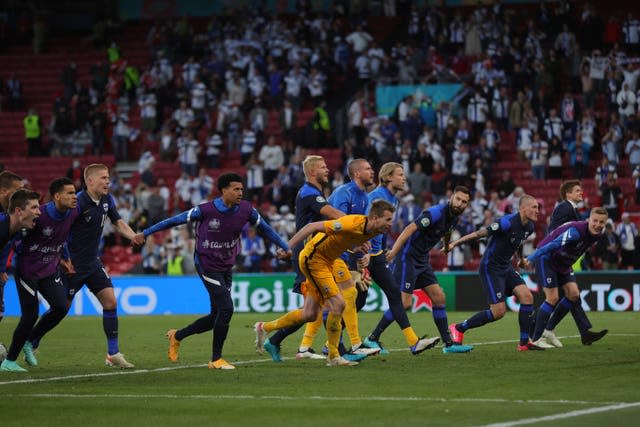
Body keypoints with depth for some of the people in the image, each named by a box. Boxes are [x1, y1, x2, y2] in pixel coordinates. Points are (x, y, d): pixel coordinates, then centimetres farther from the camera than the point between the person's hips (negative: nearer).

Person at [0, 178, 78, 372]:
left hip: (50, 270, 6)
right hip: (27, 270, -6)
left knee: (61, 306, -11)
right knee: (30, 315, -10)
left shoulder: (73, 214, -6)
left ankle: (30, 343, 12)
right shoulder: (39, 215, -26)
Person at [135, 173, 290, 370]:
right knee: (226, 309, -17)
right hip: (207, 265, -6)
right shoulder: (205, 210, -19)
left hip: (226, 267, 6)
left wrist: (285, 247, 13)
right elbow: (175, 220, -8)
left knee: (216, 317, 9)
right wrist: (145, 233, -3)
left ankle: (177, 336, 31)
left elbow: (265, 228, 11)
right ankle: (216, 359, -2)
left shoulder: (246, 210, -6)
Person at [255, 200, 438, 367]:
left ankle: (265, 327, 28)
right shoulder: (353, 224, -31)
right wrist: (287, 248, -29)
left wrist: (357, 248, -7)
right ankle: (333, 356, -4)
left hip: (326, 261, 9)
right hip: (313, 258, -9)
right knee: (338, 304, -15)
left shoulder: (373, 230, -4)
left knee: (309, 315, 11)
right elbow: (313, 226, -28)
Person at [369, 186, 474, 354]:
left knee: (439, 298, 6)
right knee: (404, 303, -13)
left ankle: (448, 343, 11)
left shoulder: (454, 218, 6)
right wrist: (393, 251, -38)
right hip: (407, 256, -9)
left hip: (422, 260, 9)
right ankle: (372, 339, -4)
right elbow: (410, 229, -30)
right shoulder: (436, 213, -22)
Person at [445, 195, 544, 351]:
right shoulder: (508, 222, -24)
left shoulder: (529, 227, 2)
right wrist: (453, 244, -18)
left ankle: (524, 342, -4)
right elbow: (479, 233, -20)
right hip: (490, 268, -8)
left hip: (506, 267, 8)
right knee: (499, 311, -11)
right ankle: (458, 328, 5)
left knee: (527, 296, -10)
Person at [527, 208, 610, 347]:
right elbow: (553, 245, -37)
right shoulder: (576, 231, -33)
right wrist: (530, 258, -40)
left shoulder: (596, 235, -4)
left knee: (573, 294, 1)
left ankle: (548, 330, 13)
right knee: (553, 298, -13)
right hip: (546, 258, -9)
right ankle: (535, 339, -6)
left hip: (563, 263, 9)